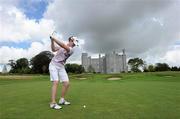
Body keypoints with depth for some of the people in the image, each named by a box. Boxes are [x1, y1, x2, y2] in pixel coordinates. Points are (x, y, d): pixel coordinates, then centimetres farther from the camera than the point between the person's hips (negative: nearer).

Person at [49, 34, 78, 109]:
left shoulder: (71, 50, -5)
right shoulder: (63, 46, 8)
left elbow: (63, 46, -22)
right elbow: (53, 49, 5)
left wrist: (54, 39, -21)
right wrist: (52, 41, -8)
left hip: (61, 67, 1)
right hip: (53, 65, -1)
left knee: (67, 83, -5)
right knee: (56, 82, -18)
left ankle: (61, 100, 14)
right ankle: (53, 103, -16)